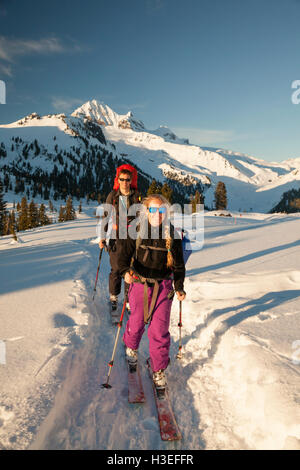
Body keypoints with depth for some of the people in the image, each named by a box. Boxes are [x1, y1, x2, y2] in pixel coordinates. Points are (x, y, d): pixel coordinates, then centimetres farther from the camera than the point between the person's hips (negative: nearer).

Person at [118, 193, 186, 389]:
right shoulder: (136, 232, -6)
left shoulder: (172, 235, -3)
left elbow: (179, 264, 6)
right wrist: (126, 271, -26)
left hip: (163, 286, 0)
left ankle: (159, 369, 18)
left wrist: (179, 287, 0)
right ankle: (131, 346, 48)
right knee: (137, 322, 14)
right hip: (139, 284, 0)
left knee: (160, 329, -1)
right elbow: (125, 256, -6)